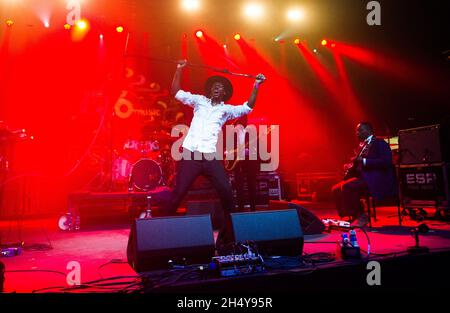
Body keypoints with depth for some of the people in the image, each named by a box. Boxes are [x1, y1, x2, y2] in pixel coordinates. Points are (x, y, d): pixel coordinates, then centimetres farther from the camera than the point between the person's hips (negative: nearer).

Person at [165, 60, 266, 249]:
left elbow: (248, 107, 11)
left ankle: (229, 234, 10)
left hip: (211, 157, 1)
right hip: (190, 155, -1)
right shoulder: (199, 101, 16)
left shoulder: (226, 109, 18)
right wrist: (179, 70, 3)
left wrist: (256, 86, 7)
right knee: (178, 194, -1)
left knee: (227, 193, -5)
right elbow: (175, 92, 10)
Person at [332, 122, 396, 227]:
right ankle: (352, 217, 1)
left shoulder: (380, 143, -4)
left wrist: (364, 161, -22)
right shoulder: (361, 145, 21)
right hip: (363, 177, 9)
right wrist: (351, 166, 3)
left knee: (346, 187, -29)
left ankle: (361, 216, -14)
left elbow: (386, 161, -18)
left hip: (377, 181, -9)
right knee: (336, 189, -5)